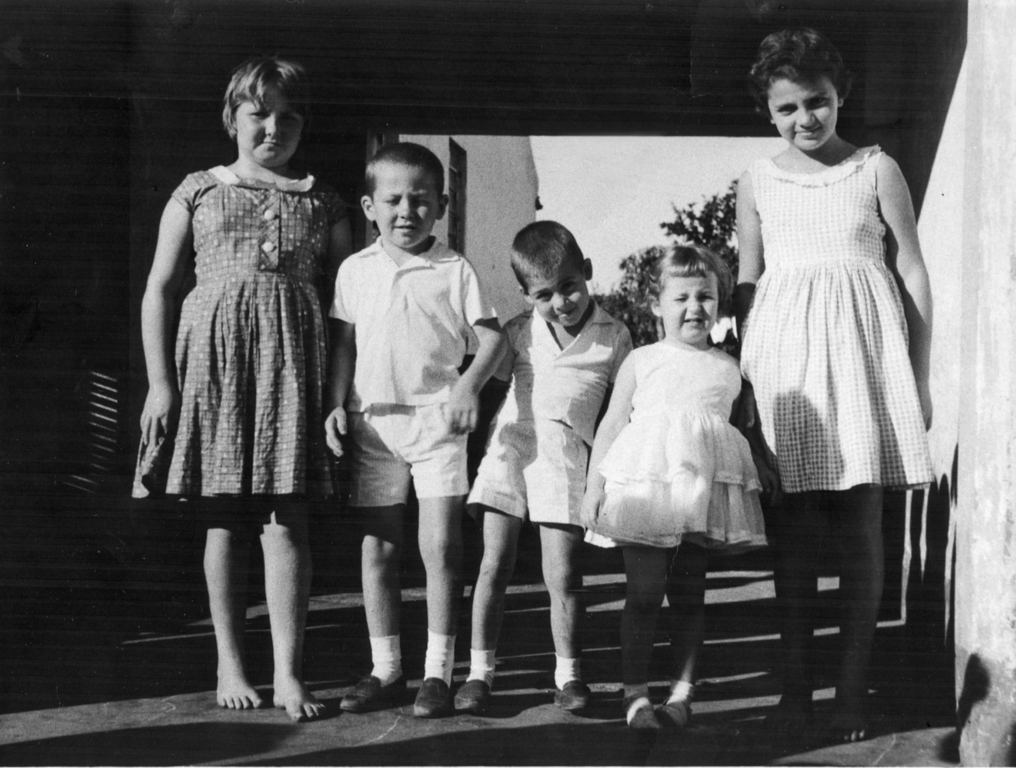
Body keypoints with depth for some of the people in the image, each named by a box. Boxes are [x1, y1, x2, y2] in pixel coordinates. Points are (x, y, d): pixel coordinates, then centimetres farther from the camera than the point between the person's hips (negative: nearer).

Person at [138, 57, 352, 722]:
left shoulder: (323, 205, 12)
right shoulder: (198, 193, 9)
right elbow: (159, 291, 8)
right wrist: (160, 384, 0)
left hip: (294, 360, 0)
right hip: (214, 352, 0)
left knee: (286, 518, -6)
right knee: (225, 518, 4)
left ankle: (289, 673, -4)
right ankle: (231, 663, 14)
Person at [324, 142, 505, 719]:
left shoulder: (454, 270, -1)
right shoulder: (355, 270, 6)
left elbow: (492, 337, -3)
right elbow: (344, 343, 10)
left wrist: (469, 385, -19)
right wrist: (336, 405, 1)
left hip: (436, 418, -3)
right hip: (373, 420, 3)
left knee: (440, 547, -5)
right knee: (377, 548, 7)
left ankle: (439, 672, 4)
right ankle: (386, 670, 17)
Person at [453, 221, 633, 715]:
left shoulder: (613, 337, 8)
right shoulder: (519, 332, 12)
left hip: (565, 453, -1)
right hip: (510, 443, 2)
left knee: (562, 574, -4)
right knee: (494, 564, -3)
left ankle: (568, 674, 12)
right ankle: (479, 671, 5)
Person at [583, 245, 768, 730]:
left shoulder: (727, 368, 14)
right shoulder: (641, 362, 6)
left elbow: (739, 429, 22)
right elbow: (611, 425, 6)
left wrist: (766, 471, 18)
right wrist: (593, 486, 0)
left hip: (705, 491, 3)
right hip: (646, 487, -3)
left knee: (690, 593, 8)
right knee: (644, 592, -4)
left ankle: (682, 691, 15)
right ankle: (635, 694, 3)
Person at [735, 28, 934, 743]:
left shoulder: (877, 169, 4)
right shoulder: (758, 181, 10)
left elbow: (913, 273, 5)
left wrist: (920, 379, 2)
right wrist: (738, 372, 9)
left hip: (863, 345, -1)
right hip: (784, 349, 2)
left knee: (861, 524, -2)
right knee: (794, 525, 2)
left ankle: (853, 686, 5)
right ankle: (795, 684, 9)